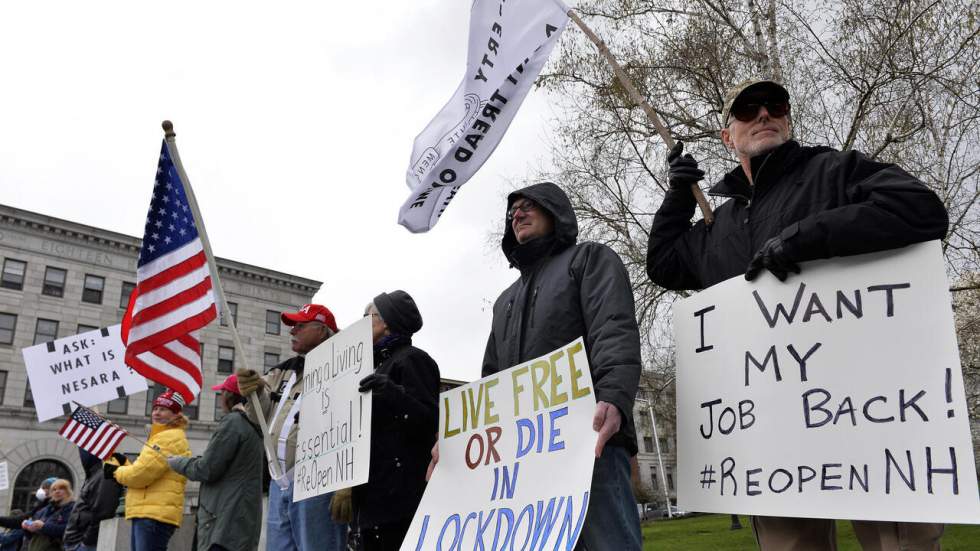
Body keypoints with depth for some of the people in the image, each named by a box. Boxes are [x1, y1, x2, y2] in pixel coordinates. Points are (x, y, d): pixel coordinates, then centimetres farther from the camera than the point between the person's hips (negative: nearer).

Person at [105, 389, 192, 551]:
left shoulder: (171, 437, -10)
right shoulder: (160, 437, 25)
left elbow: (143, 473, -16)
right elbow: (143, 472, 25)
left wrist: (116, 471, 1)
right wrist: (123, 464, 11)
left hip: (154, 514, -11)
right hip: (145, 513, 11)